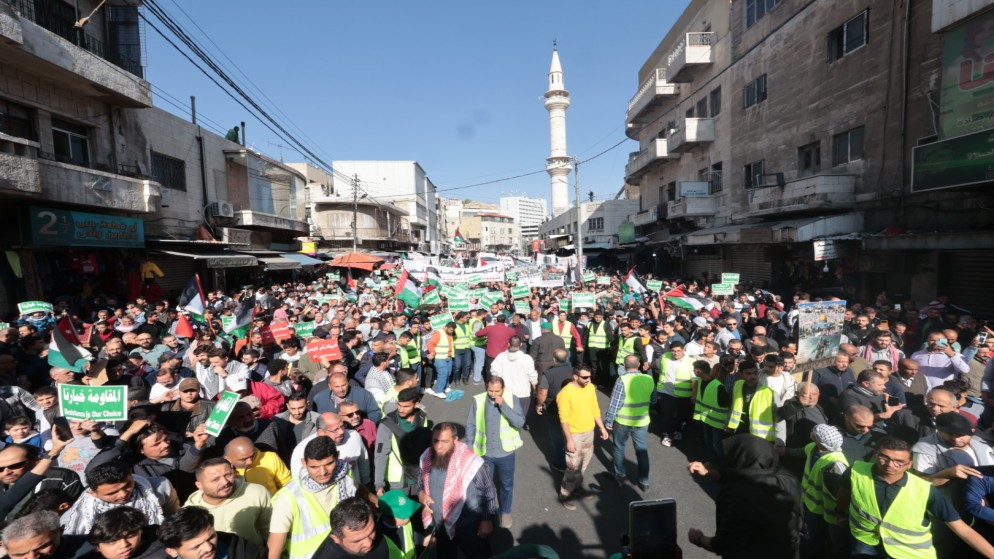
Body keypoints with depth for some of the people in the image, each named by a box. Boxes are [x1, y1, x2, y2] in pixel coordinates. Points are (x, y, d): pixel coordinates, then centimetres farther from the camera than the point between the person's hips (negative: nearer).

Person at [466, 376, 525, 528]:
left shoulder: (512, 400, -14)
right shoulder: (477, 400, -12)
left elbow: (520, 423, -23)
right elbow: (470, 425, -4)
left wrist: (503, 405, -29)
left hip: (506, 452, 0)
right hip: (484, 453, 0)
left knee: (506, 485, 21)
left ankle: (505, 512, 46)